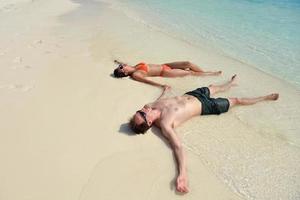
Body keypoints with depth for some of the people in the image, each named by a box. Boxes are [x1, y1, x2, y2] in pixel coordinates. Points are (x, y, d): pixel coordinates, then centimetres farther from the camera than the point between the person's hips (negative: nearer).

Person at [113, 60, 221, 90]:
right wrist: (161, 85, -39)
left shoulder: (135, 67, 5)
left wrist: (119, 62, 30)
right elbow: (147, 80, -30)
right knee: (189, 72, -5)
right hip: (164, 72, -7)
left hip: (164, 65, 7)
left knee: (188, 63, -2)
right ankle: (212, 74, 15)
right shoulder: (135, 75, -19)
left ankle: (206, 72, 20)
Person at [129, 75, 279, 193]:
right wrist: (182, 174, -62)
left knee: (213, 87, 34)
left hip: (191, 95, 6)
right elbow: (177, 146, -47)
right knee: (236, 101, 12)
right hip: (204, 106, -6)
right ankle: (265, 98, 39)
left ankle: (231, 83, 69)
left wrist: (164, 90, 27)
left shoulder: (151, 105, -18)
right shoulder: (164, 125, -38)